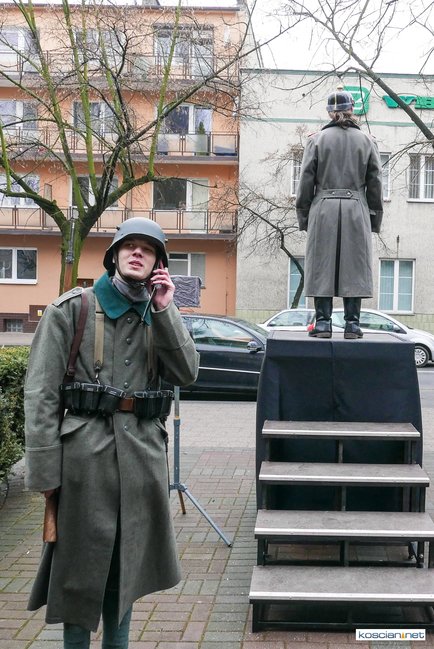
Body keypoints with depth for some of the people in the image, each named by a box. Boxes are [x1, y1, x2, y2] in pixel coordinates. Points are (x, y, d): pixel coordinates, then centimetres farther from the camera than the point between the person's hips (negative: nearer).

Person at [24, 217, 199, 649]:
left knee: (126, 563, 15)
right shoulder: (72, 309, -3)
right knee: (82, 564, 6)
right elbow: (41, 393, -7)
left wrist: (164, 310, -6)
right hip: (85, 451, -4)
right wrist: (44, 471, -12)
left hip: (143, 452, 4)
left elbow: (186, 373, -1)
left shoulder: (158, 316, 12)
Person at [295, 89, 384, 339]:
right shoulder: (367, 141, 8)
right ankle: (352, 324, 3)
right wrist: (375, 217, 14)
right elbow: (375, 183, 8)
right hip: (356, 210, 1)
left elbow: (306, 180, 2)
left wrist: (303, 214, 8)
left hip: (324, 209, -1)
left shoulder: (317, 139, 3)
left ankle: (323, 323, 1)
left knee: (322, 266, 2)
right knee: (355, 267, 3)